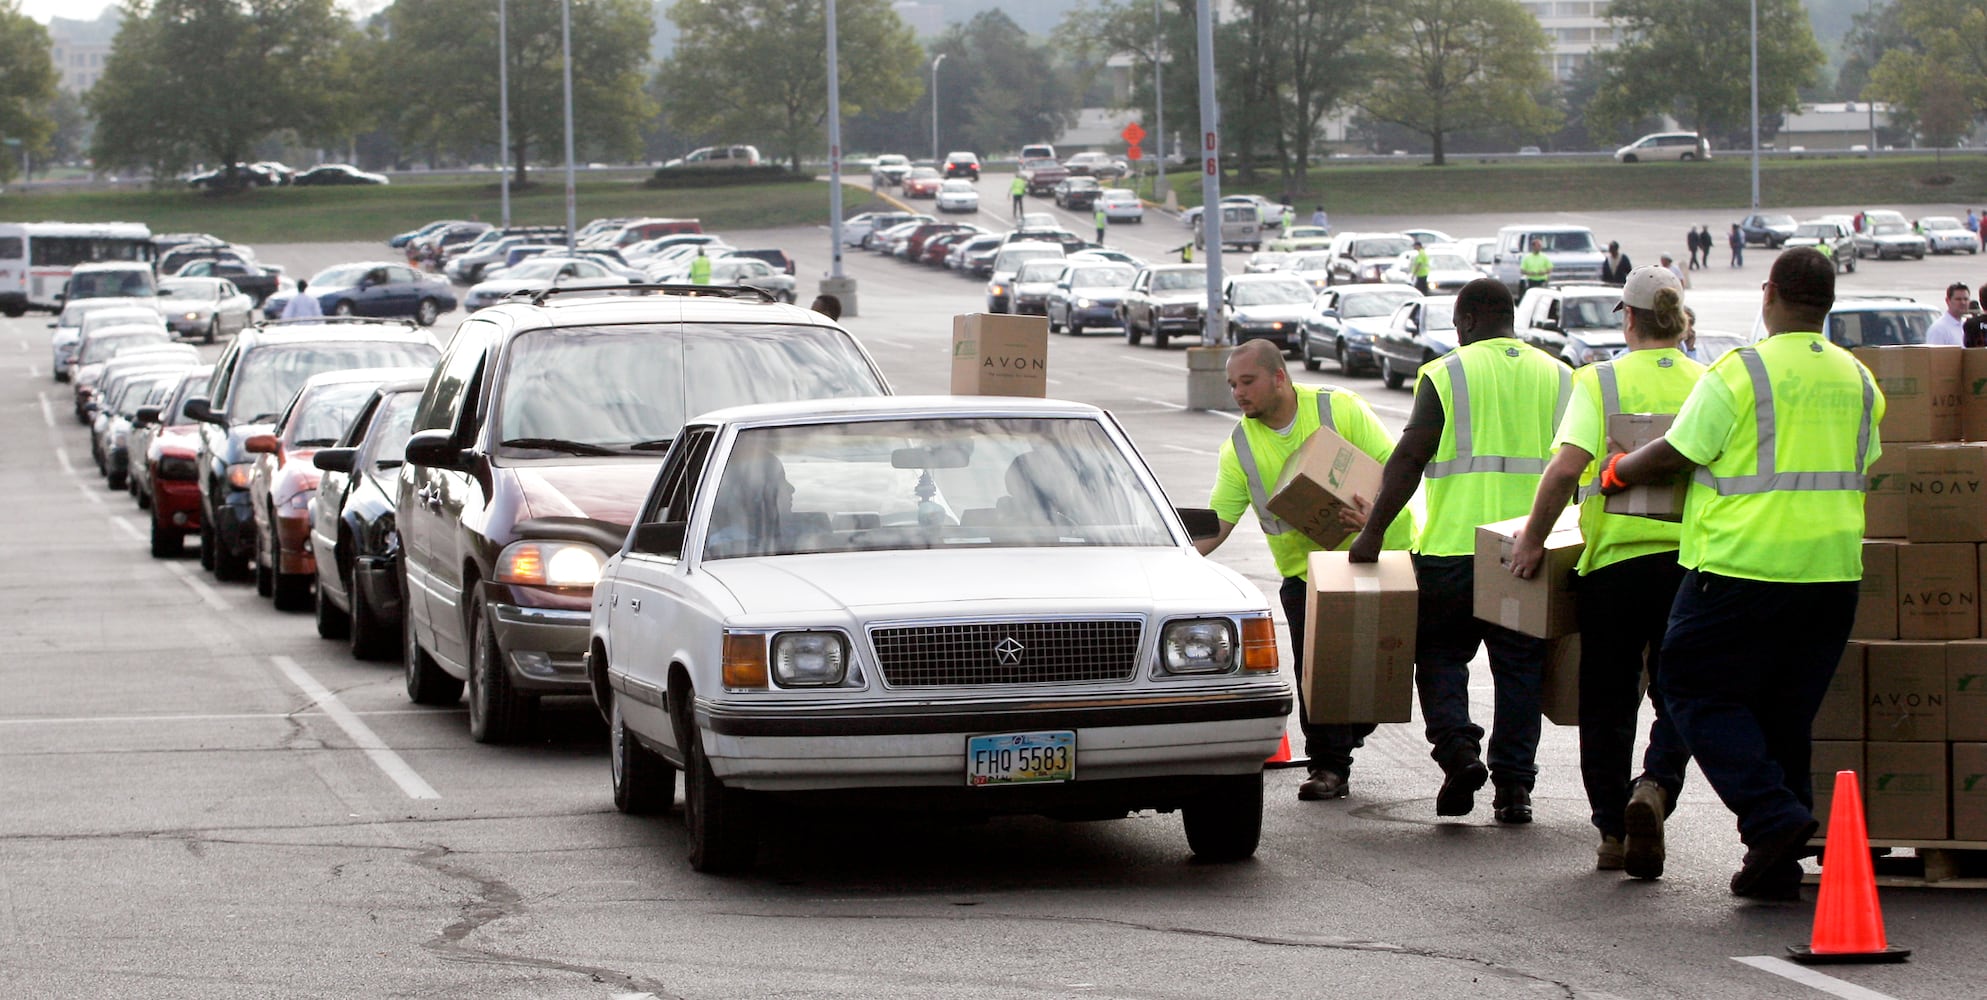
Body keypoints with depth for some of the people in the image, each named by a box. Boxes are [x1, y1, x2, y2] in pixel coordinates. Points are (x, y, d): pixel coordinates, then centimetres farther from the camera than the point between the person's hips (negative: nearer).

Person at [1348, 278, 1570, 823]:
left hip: (1454, 544, -3)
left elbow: (1409, 457, -7)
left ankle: (1457, 748, -9)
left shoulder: (1446, 374, -2)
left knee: (1440, 652, 11)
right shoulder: (1559, 377, 10)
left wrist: (1374, 531, -5)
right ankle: (1513, 785, 4)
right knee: (1519, 666, 8)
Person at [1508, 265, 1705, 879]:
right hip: (1692, 559, 1)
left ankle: (1611, 833, 12)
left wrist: (1534, 540, -5)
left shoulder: (1599, 381, -2)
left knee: (1608, 703, 11)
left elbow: (1567, 466, -15)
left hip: (1615, 558, -1)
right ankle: (1655, 786, -18)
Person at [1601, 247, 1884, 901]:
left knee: (1703, 694, 5)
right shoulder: (1857, 381, 8)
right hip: (1832, 570, 6)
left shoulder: (1740, 374, -11)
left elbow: (1675, 454, -7)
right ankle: (1779, 868, 10)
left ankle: (1771, 813, -14)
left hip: (1743, 564, -6)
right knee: (1786, 711, 13)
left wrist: (1618, 471, 12)